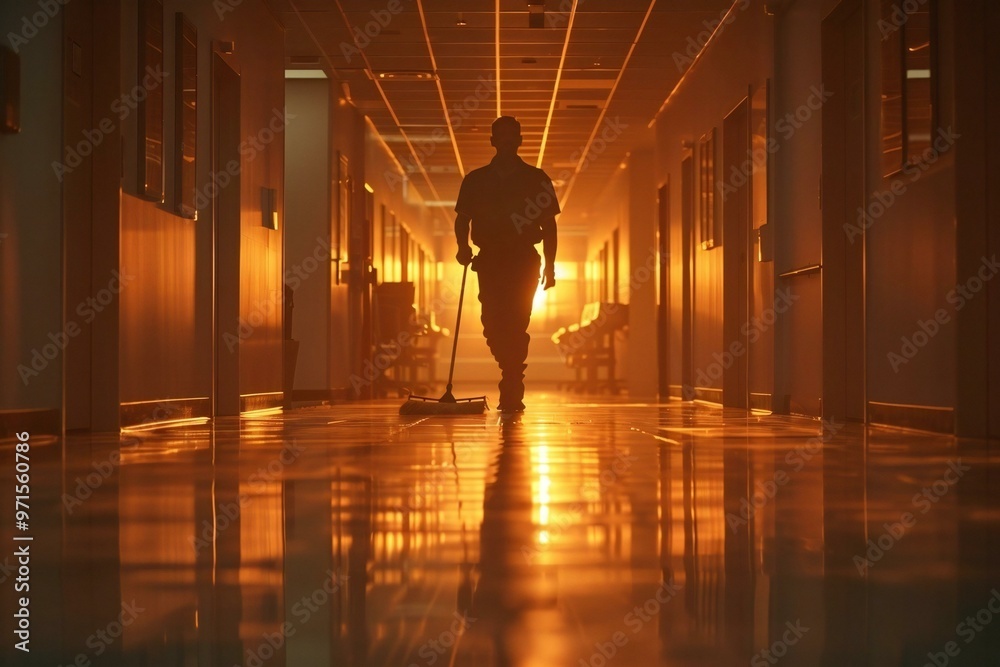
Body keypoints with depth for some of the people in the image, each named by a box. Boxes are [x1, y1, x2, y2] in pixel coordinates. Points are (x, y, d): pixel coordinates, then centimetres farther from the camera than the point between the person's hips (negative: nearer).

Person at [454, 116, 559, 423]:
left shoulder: (536, 179, 6)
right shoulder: (475, 181, 10)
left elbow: (548, 225, 7)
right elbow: (462, 219, 12)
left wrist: (550, 265, -1)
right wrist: (463, 245, -8)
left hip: (523, 261, -2)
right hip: (491, 261, 2)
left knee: (514, 326, -14)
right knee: (493, 327, -2)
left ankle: (510, 399, -12)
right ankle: (513, 394, 21)